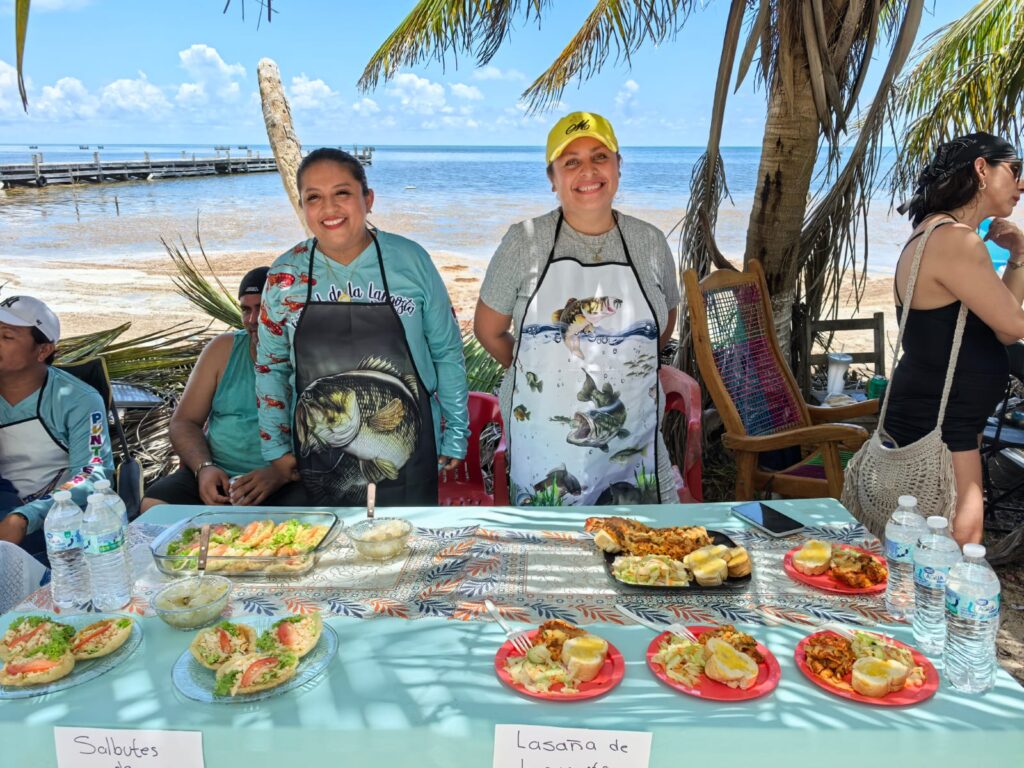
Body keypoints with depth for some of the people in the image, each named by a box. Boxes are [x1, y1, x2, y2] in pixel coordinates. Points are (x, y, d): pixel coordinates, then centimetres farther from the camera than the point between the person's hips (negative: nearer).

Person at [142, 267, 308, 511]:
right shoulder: (224, 349, 14)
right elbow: (183, 422, 13)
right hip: (215, 475, 5)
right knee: (152, 506, -20)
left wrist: (280, 474, -23)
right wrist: (204, 467, -7)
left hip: (288, 483, -4)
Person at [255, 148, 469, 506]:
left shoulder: (411, 260, -8)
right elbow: (270, 367, 6)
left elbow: (447, 351, -1)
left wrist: (456, 433, 0)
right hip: (319, 458, 1)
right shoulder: (285, 275, -4)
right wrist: (275, 447, 6)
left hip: (408, 453, -1)